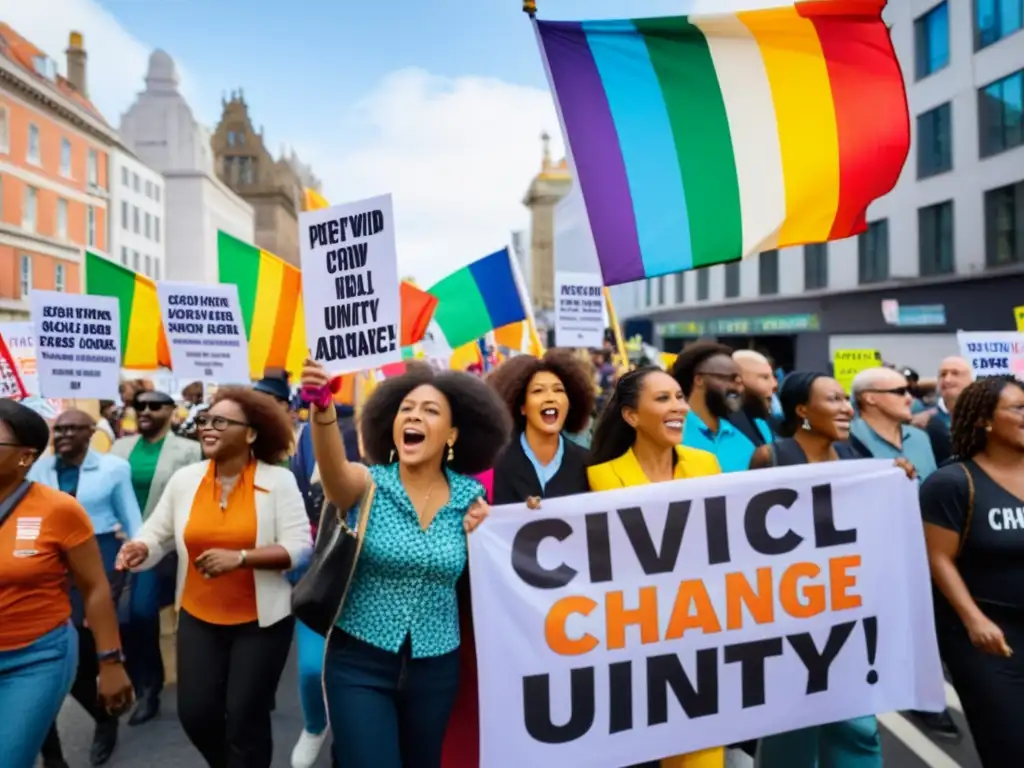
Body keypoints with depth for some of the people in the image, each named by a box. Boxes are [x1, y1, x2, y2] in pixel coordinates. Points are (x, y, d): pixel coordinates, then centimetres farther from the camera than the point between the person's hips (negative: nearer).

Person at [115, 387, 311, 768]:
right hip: (198, 618, 4)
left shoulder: (278, 480, -13)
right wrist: (140, 548, -18)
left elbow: (299, 547, -16)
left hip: (261, 619, -3)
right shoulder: (184, 479, -2)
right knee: (195, 713, 10)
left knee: (245, 718, 7)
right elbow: (157, 534, 4)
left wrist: (239, 557, -26)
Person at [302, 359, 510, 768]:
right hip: (359, 662, -3)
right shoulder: (370, 484, -9)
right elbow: (334, 470, -33)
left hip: (435, 666, 3)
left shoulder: (469, 495, -3)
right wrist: (322, 410, -51)